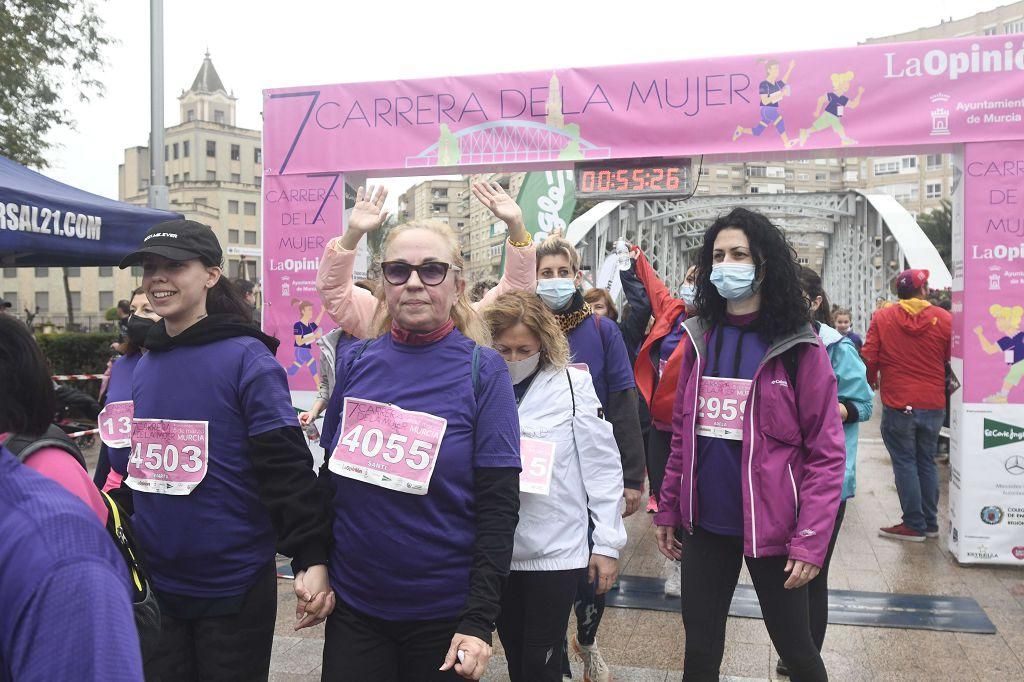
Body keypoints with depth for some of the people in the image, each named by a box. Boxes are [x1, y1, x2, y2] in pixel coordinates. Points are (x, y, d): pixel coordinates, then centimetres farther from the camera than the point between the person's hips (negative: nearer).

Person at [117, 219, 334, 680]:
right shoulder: (140, 366, 5)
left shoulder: (247, 358, -14)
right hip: (152, 585, 6)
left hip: (234, 589, -5)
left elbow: (286, 467, -18)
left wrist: (312, 558, -23)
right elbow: (123, 467, 16)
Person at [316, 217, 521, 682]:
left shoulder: (483, 370, -9)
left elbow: (498, 505, -11)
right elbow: (329, 476, 9)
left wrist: (479, 620, -14)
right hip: (352, 603, 3)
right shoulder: (355, 362, 0)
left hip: (444, 612, -2)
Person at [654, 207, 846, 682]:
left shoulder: (799, 349, -8)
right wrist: (668, 509, 8)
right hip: (704, 524, 4)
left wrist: (810, 540, -16)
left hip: (770, 527, -4)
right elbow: (682, 436, 9)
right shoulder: (699, 340, 4)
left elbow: (826, 453, -10)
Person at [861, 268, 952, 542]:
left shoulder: (882, 317, -6)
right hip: (934, 404, 3)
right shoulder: (944, 319, -3)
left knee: (905, 463, 5)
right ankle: (930, 523, 22)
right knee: (927, 462, 15)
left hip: (898, 404, -2)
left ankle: (914, 525, 7)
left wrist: (872, 381, 13)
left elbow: (869, 358, -7)